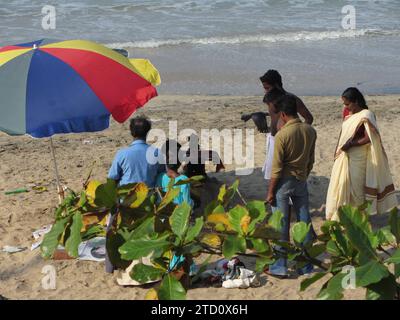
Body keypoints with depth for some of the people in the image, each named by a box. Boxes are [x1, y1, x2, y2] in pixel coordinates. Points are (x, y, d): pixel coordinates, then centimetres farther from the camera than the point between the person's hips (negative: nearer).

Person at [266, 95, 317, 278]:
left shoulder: (282, 134, -17)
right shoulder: (310, 131, -1)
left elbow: (277, 167, -15)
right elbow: (311, 160, 9)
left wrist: (270, 192, -8)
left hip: (283, 182, -5)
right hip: (301, 180, 5)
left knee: (281, 225, 2)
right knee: (305, 222, 10)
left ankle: (280, 267, 9)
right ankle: (307, 266, 18)